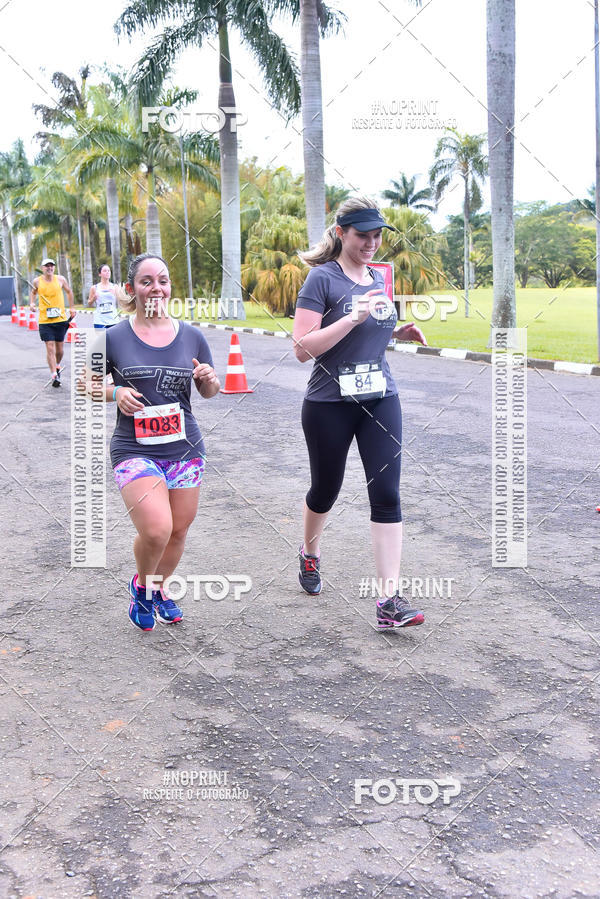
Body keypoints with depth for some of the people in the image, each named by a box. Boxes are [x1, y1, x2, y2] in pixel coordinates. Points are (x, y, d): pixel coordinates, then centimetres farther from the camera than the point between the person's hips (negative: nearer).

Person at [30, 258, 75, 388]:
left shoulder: (60, 279, 1)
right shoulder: (37, 281, 1)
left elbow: (69, 292, 17)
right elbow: (33, 292, 21)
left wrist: (72, 307, 15)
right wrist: (31, 303, 4)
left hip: (61, 319, 1)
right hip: (44, 320, -1)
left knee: (60, 349, 8)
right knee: (50, 348, -10)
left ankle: (57, 366, 38)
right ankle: (54, 376, -9)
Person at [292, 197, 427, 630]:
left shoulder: (379, 278, 9)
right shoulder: (322, 278, -10)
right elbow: (303, 348, -18)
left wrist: (402, 331, 4)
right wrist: (353, 318, -25)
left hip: (381, 399, 5)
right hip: (330, 404, -4)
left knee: (387, 492, -5)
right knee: (326, 488, 13)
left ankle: (390, 598, -4)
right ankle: (310, 553, 45)